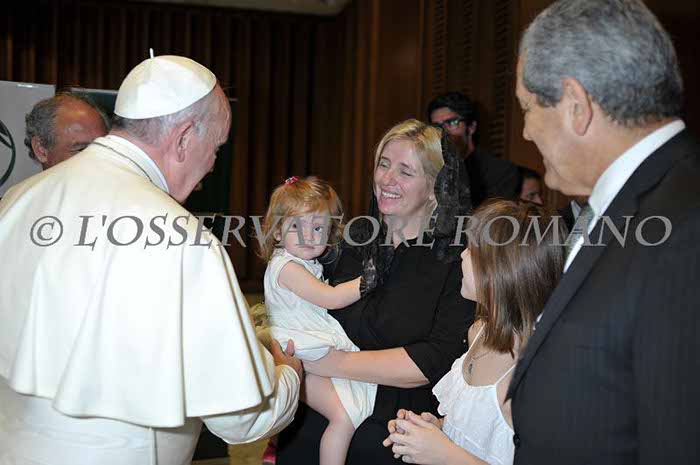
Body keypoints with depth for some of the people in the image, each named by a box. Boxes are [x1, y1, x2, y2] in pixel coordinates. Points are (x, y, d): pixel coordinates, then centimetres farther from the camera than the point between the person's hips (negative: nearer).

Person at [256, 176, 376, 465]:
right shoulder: (286, 266, -15)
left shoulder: (308, 264, 17)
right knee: (344, 416, -20)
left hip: (323, 355, 10)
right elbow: (330, 298, -20)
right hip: (302, 362, -10)